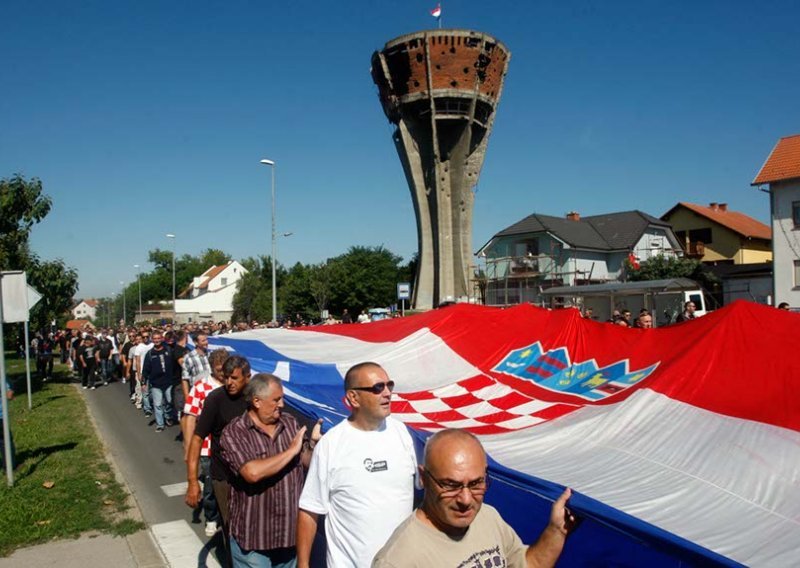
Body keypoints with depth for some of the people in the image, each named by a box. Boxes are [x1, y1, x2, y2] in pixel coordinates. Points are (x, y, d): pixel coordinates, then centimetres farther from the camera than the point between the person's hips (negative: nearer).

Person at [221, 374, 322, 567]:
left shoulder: (290, 423, 2)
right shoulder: (234, 432, -13)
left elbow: (309, 463, 4)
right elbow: (252, 473, -27)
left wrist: (314, 443, -16)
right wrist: (291, 451, -19)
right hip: (253, 536, -4)